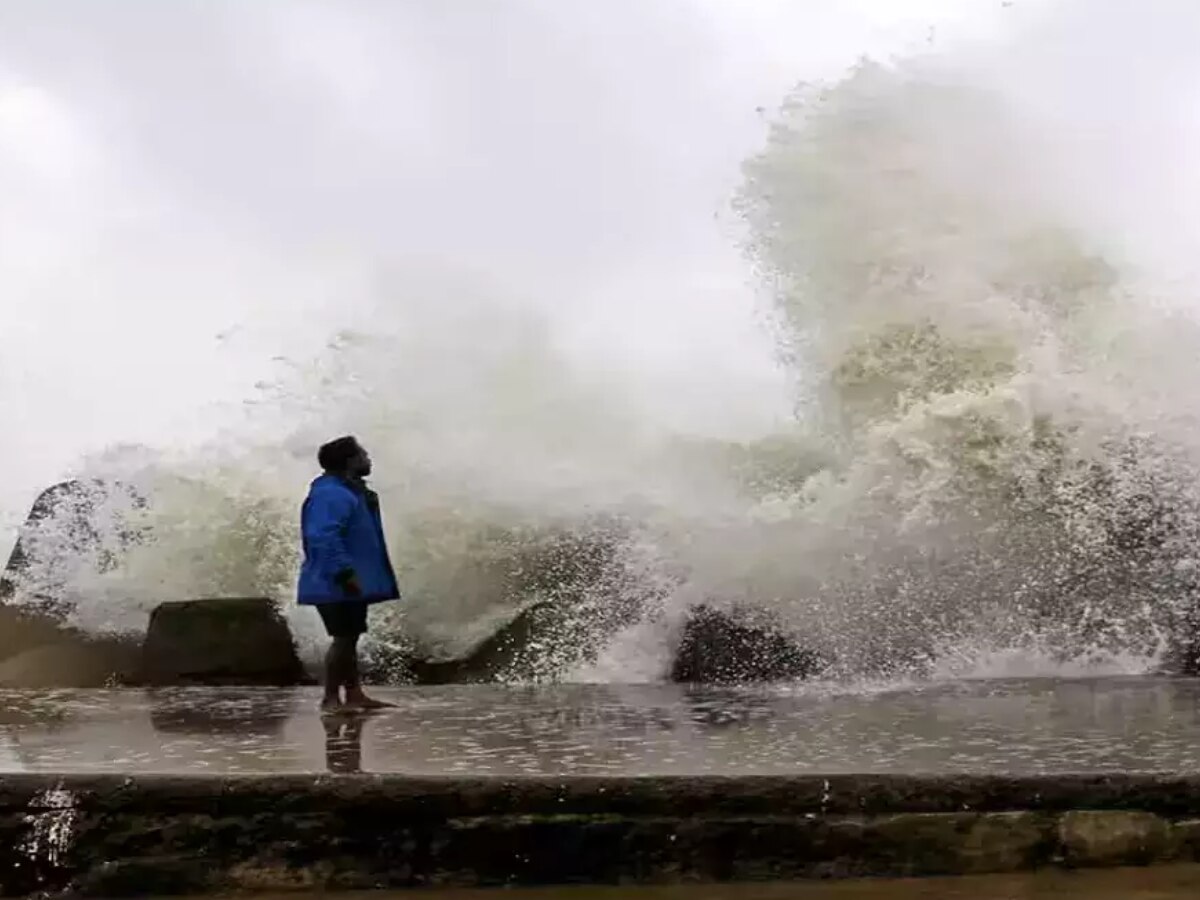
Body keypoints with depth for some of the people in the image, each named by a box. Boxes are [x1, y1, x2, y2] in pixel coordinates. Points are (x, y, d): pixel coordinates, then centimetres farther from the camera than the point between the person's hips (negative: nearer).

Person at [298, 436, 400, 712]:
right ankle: (331, 698, -5)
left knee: (350, 638, 13)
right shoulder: (330, 495, -18)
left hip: (352, 584, 11)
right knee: (344, 638, -9)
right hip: (337, 585, -11)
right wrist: (344, 572, -30)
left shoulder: (351, 491, 17)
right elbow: (323, 537, -27)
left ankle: (354, 695, 19)